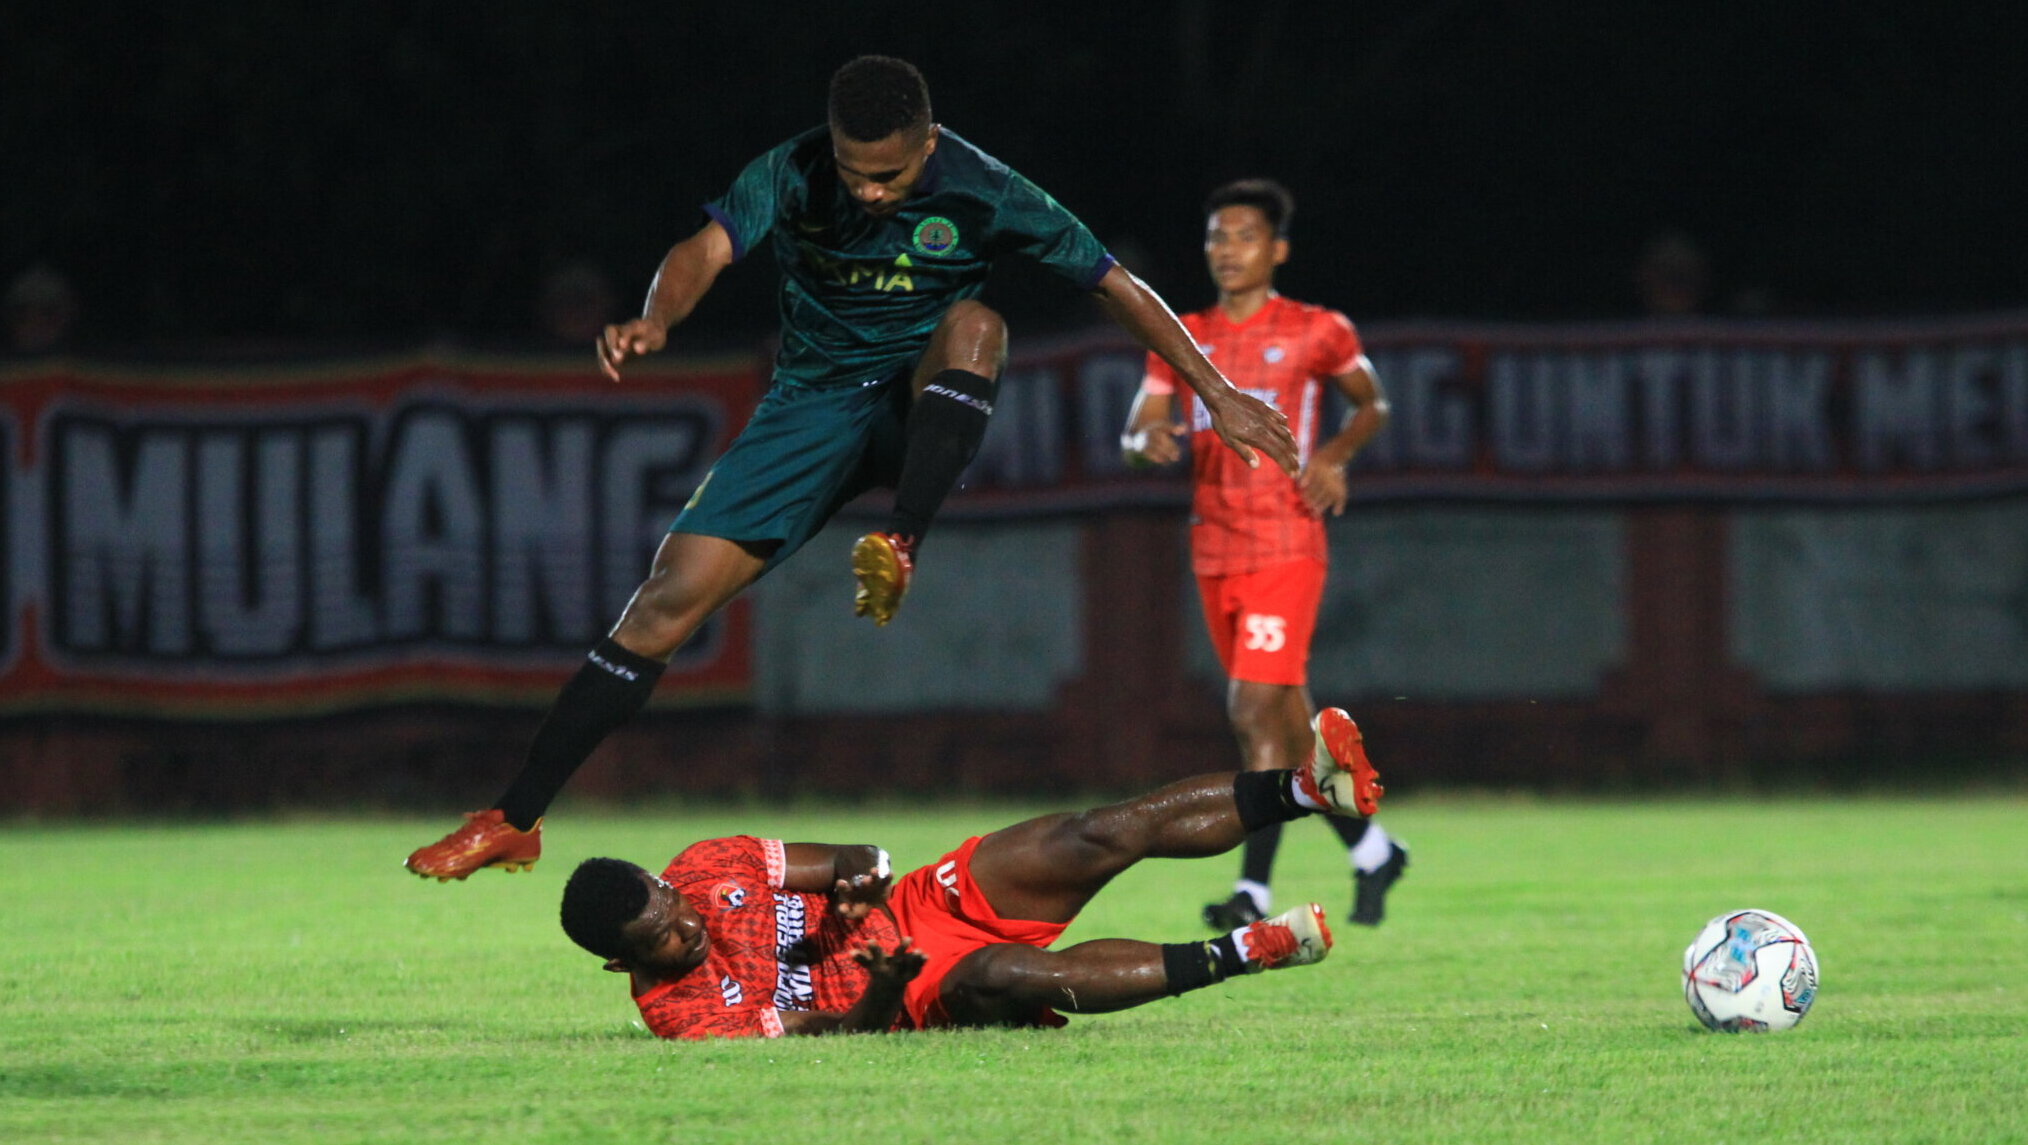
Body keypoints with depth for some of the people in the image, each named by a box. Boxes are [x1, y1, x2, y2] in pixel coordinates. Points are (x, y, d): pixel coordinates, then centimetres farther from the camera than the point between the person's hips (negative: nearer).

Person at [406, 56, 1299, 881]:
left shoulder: (982, 196, -14)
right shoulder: (791, 174, -12)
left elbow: (1116, 287, -6)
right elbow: (709, 247, -29)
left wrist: (1217, 394, -7)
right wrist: (655, 320, -51)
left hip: (924, 406, -1)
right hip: (813, 405, 1)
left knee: (974, 324, -34)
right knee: (670, 598, -13)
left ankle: (898, 551, -42)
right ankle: (514, 822, -9)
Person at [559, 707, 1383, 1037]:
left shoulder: (705, 869, -4)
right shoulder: (680, 1014, -18)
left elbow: (854, 863, 0)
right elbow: (842, 1035, -18)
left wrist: (858, 877, -24)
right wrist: (884, 990, -38)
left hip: (916, 906, 5)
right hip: (923, 996, -5)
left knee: (1100, 838, -12)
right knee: (998, 976, -38)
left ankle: (1306, 785, -12)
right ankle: (1232, 955, -31)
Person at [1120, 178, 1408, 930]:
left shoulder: (1317, 333, 0)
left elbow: (1373, 405, 13)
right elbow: (1135, 432, 7)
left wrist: (1335, 454, -7)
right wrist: (1150, 439, -17)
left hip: (1286, 549, -5)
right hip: (1213, 551, 5)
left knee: (1257, 708, -17)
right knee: (1281, 719, 11)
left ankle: (1254, 892, -18)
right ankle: (1371, 850, 28)